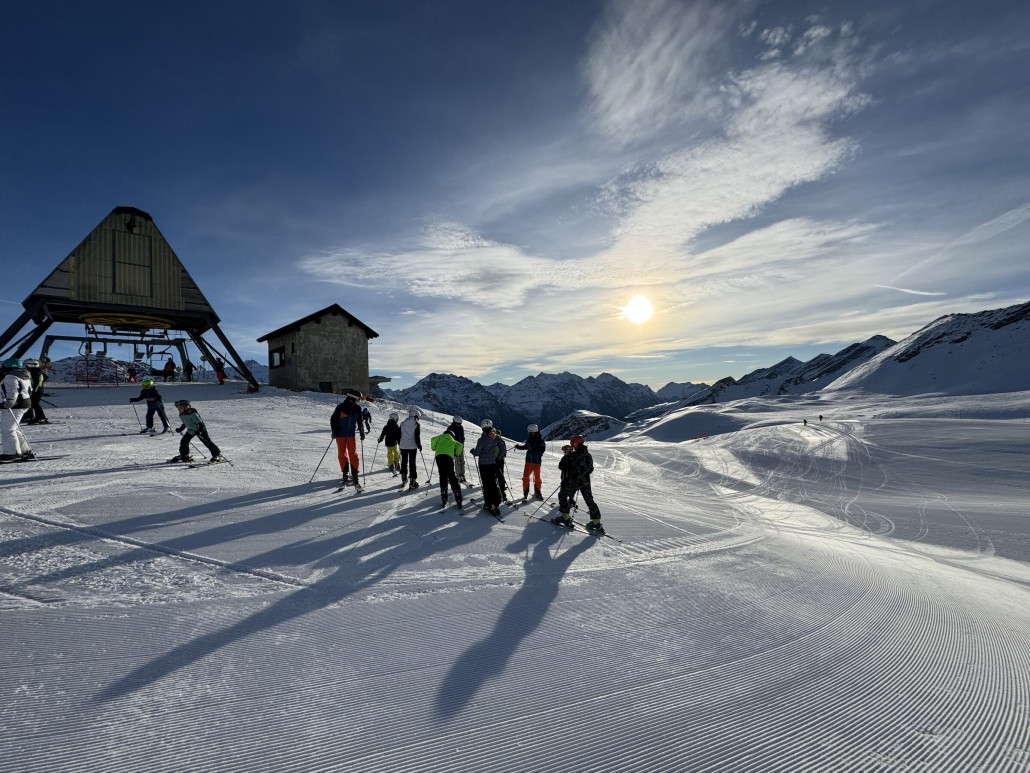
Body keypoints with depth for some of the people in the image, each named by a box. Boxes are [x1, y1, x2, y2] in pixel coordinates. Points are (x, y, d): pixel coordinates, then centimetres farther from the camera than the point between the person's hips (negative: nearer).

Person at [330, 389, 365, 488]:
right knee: (342, 454, 4)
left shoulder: (357, 408, 0)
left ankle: (355, 477, -3)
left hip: (351, 435, 2)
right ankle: (345, 475, 14)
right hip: (340, 435, -1)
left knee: (353, 454, -4)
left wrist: (361, 432, 10)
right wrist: (334, 430, -10)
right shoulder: (340, 407, -10)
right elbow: (333, 420, -1)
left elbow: (359, 421, 14)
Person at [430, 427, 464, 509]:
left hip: (439, 456, 0)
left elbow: (433, 440, 12)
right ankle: (458, 500, -2)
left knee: (443, 476, 5)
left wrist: (434, 448, 28)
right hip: (449, 457, 0)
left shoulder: (441, 437, 30)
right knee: (452, 477, 5)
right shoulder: (453, 441, 31)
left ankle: (444, 501, 0)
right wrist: (456, 454, 27)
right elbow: (460, 446, 14)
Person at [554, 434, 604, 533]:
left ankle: (565, 518, 12)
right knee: (589, 501, 14)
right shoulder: (588, 456, 0)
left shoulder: (571, 456, -15)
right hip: (585, 482, 5)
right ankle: (596, 522, 14)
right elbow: (591, 469, 9)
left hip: (572, 482, -5)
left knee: (562, 496, 16)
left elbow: (561, 466, -10)